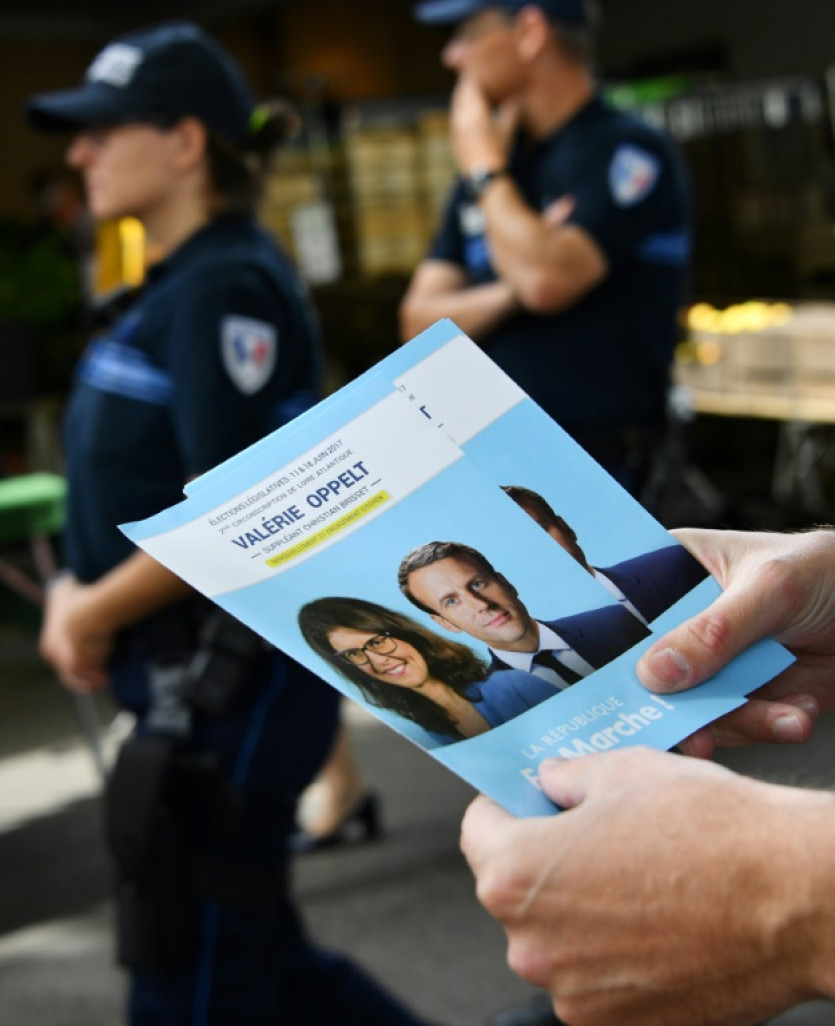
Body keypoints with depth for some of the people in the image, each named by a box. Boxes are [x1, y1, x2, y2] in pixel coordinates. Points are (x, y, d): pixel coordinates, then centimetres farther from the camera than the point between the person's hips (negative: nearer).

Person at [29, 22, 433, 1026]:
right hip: (196, 677, 9)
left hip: (234, 679, -9)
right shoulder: (176, 283, 12)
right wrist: (78, 588, 5)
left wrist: (96, 613, -12)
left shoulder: (225, 287, -17)